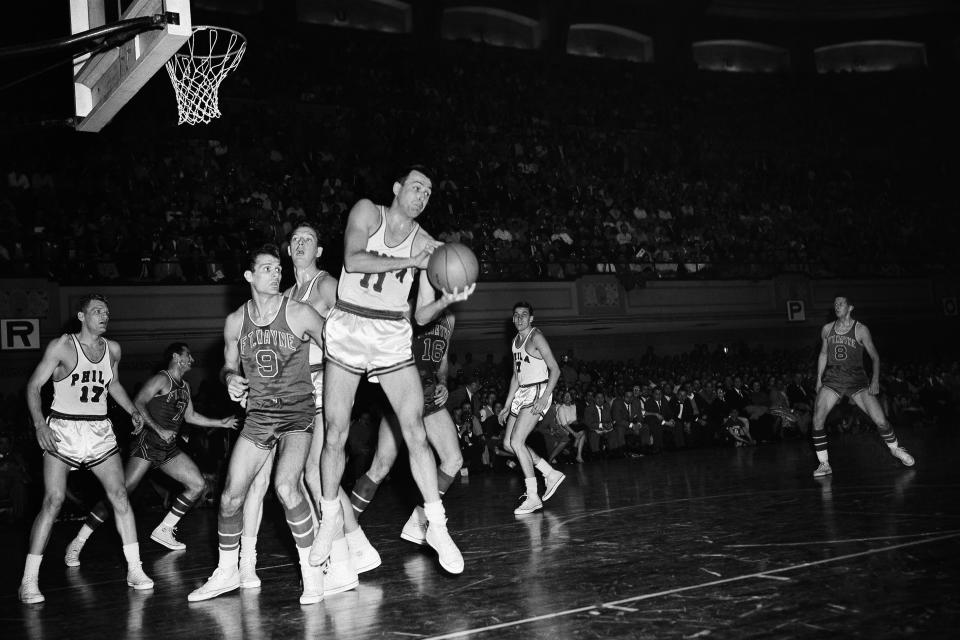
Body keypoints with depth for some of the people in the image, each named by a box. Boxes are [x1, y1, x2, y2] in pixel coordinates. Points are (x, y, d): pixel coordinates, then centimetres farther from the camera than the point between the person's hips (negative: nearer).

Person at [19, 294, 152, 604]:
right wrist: (39, 424, -18)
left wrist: (132, 410, 12)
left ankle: (134, 570, 3)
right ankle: (29, 581, -5)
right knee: (53, 501, -12)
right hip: (63, 430, -4)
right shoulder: (62, 346, -8)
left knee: (119, 495, -4)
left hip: (99, 431, 4)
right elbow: (34, 386, -5)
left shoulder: (112, 349, 7)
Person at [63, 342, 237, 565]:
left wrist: (221, 423, 22)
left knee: (198, 485, 3)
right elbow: (138, 404, -19)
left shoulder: (184, 386, 18)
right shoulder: (161, 379, -8)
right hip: (147, 444, -9)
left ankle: (164, 530, 13)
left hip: (168, 449, 9)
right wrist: (159, 429, -26)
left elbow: (190, 416, 26)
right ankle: (76, 544, -10)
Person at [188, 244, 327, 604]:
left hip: (297, 411, -4)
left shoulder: (300, 314, -9)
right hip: (258, 414, 4)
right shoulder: (235, 322, 2)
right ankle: (227, 572, 25)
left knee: (285, 486, -26)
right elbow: (229, 364, 17)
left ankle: (312, 571, -9)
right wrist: (230, 379, -6)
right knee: (231, 496, 2)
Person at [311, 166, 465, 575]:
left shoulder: (425, 244, 3)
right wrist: (409, 262, -21)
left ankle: (436, 526, -2)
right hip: (348, 330, -1)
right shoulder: (367, 212, -1)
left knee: (415, 433, -8)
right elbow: (352, 259, -18)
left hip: (393, 337, 1)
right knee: (336, 434, 2)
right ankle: (330, 515, 22)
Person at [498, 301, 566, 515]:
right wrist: (507, 406, 19)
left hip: (538, 391, -9)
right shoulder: (515, 342, 16)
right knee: (508, 443, 6)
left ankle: (533, 497, -13)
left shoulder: (536, 337, -9)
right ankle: (551, 474, 16)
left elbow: (555, 369, -14)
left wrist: (544, 397, -24)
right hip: (521, 393, 9)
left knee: (516, 441, -17)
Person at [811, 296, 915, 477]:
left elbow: (875, 356, 0)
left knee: (880, 420, -8)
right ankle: (824, 464, -5)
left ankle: (895, 449, 23)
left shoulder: (861, 330, -4)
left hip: (856, 378, -2)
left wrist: (875, 380, -12)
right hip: (832, 378, 2)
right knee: (817, 421, -16)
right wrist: (819, 379, 12)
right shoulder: (826, 329, 6)